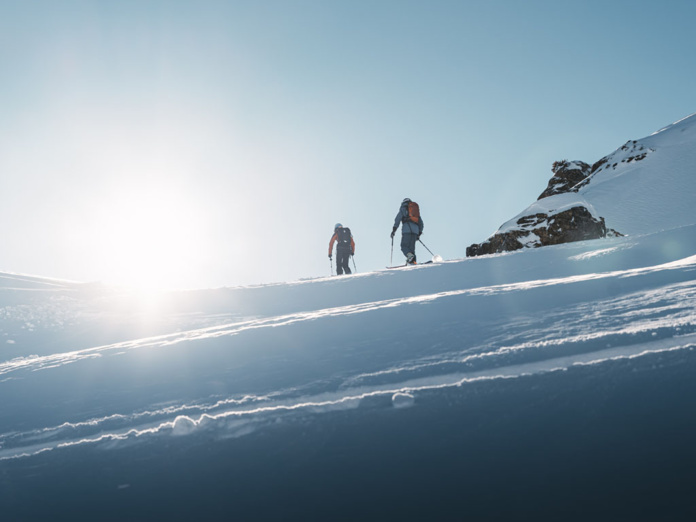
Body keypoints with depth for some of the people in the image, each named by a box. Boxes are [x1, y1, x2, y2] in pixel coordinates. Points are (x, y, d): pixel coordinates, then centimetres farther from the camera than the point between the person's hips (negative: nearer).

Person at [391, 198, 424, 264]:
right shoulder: (416, 210, 32)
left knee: (404, 245, -8)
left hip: (407, 229, -5)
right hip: (415, 230, 5)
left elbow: (398, 219, 1)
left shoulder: (403, 208, 15)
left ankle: (409, 255, -36)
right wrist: (419, 233, 30)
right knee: (412, 247, 6)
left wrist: (394, 229, -3)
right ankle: (413, 261, -11)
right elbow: (421, 223, 28)